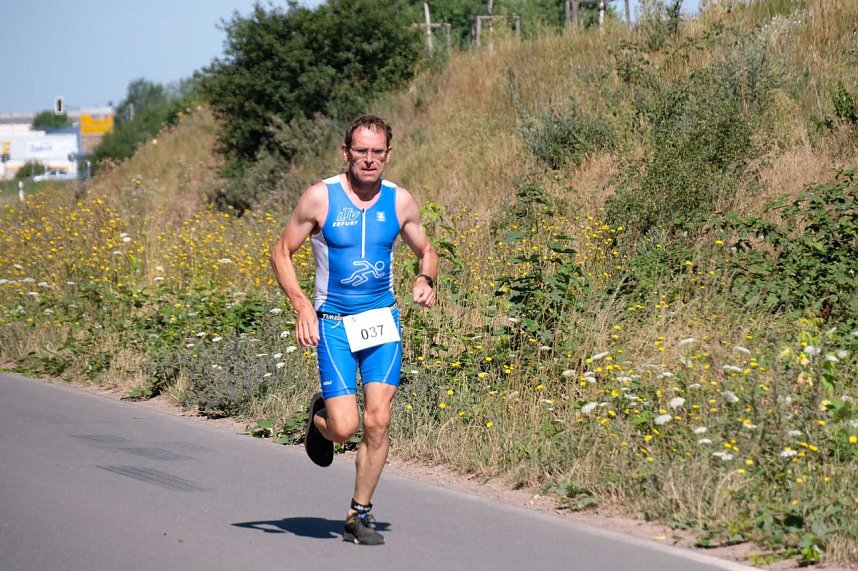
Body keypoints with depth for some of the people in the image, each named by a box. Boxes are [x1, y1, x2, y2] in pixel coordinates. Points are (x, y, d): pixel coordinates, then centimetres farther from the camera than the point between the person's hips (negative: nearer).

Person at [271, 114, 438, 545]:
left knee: (378, 421, -8)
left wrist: (425, 280, -7)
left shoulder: (400, 201, 0)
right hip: (333, 323, -2)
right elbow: (281, 252, 0)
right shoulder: (320, 197, -8)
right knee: (344, 428, -10)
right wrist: (302, 306, -13)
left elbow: (426, 252, 16)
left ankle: (359, 515, 8)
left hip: (382, 320, 2)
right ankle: (320, 417, 29)